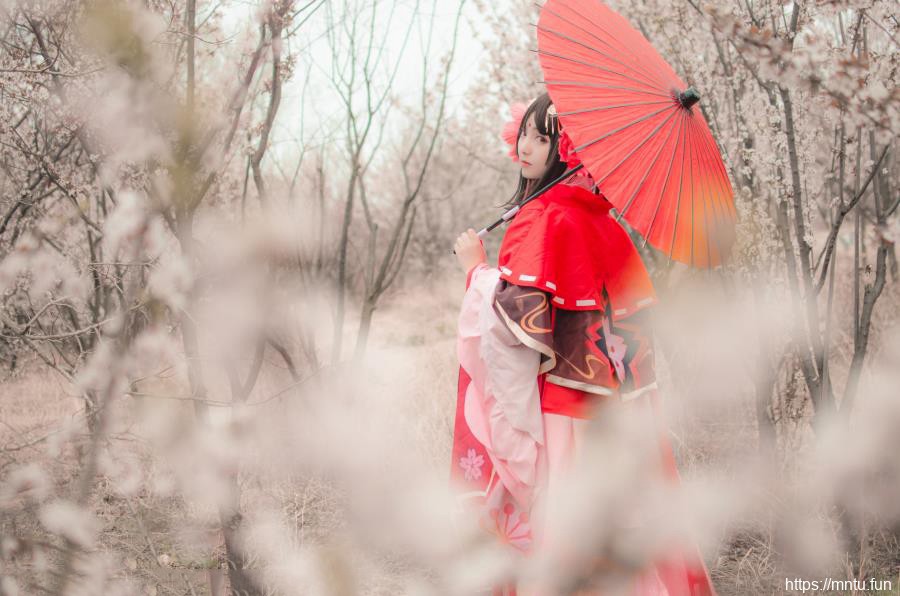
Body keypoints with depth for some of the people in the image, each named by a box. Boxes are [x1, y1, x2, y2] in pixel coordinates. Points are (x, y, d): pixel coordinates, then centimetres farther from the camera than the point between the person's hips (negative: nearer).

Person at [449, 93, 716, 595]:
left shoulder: (545, 219, -15)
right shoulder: (602, 220, 11)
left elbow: (518, 317, -21)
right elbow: (639, 308, 18)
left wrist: (477, 266, -7)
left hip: (558, 416, -9)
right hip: (610, 411, 9)